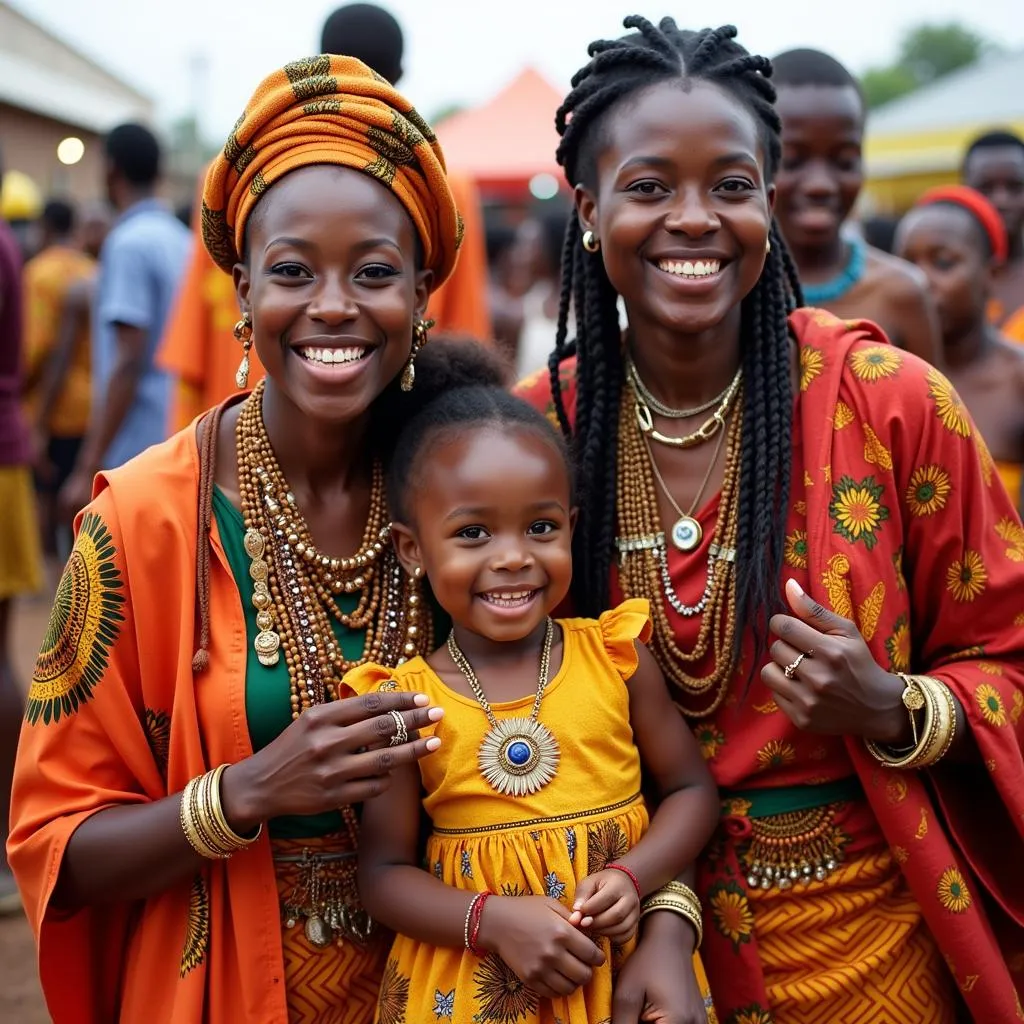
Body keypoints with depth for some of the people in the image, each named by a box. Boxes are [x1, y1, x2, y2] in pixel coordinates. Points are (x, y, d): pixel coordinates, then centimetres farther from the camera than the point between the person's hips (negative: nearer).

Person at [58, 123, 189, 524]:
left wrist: (89, 470, -19)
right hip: (178, 443, 8)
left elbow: (129, 362, -19)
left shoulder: (128, 243, -11)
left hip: (135, 450, -8)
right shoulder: (183, 241, 12)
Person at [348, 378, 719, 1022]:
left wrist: (634, 877, -15)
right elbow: (385, 872, -5)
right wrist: (492, 920, -20)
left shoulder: (615, 656, -7)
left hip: (629, 962, 1)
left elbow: (691, 788, 2)